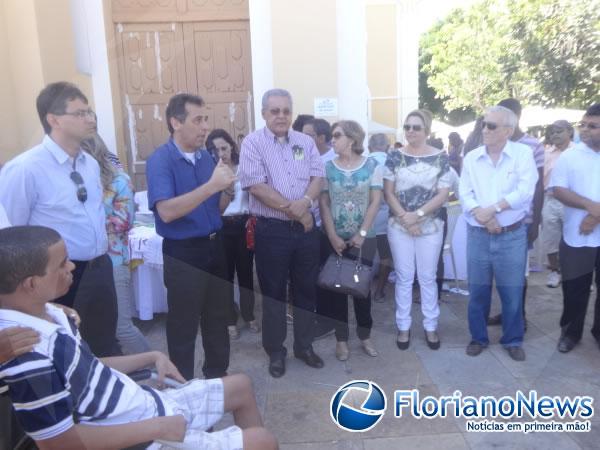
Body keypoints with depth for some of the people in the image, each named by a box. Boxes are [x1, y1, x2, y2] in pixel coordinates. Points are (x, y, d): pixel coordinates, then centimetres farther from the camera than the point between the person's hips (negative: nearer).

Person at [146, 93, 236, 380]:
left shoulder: (206, 157, 6)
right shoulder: (160, 160, -14)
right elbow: (166, 211, -28)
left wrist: (227, 189, -10)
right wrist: (211, 185, -30)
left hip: (214, 246, 7)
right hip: (183, 252, -6)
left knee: (218, 317, 18)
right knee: (184, 325, 7)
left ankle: (217, 373, 37)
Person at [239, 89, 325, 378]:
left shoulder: (305, 142, 9)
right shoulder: (253, 143, -5)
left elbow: (318, 176, 3)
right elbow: (256, 185, -15)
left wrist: (306, 201, -18)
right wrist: (294, 210, -14)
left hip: (306, 227, 4)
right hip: (271, 229, -4)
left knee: (306, 289, 13)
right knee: (273, 292, 7)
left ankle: (304, 345, 30)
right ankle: (275, 352, 22)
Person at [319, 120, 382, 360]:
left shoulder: (372, 165, -2)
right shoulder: (327, 167, 1)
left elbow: (375, 201, -4)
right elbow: (323, 203, -2)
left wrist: (362, 233, -10)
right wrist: (332, 236, -11)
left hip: (363, 238, -1)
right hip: (335, 239, 1)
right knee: (336, 288, 5)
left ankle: (365, 335, 24)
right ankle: (341, 338, 19)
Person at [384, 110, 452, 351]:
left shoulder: (440, 157, -1)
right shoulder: (395, 156, 1)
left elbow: (443, 194, -4)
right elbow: (388, 192, -1)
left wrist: (418, 215, -15)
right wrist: (405, 218, -12)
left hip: (431, 226, 0)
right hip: (399, 226, 0)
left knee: (428, 277, 9)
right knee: (404, 277, 8)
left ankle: (430, 326, 22)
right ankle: (403, 326, 19)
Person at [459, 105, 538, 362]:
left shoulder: (523, 154, -3)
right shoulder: (471, 158, 5)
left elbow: (525, 191, -13)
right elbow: (464, 193, -2)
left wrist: (492, 209, -17)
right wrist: (483, 217, -17)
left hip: (512, 235, -2)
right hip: (478, 235, 2)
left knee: (512, 291, 8)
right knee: (478, 290, 10)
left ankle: (513, 340, 26)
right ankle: (478, 337, 27)